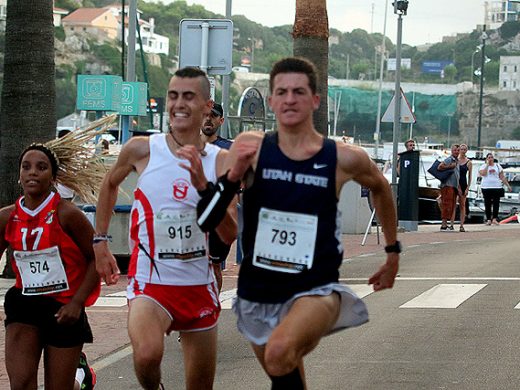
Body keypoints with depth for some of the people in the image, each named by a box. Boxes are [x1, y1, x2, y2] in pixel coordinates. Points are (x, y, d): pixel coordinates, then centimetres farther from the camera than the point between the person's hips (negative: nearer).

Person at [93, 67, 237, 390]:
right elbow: (110, 185, 17)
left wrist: (202, 185, -22)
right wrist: (100, 242, 14)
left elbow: (230, 235, -10)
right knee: (148, 355, -33)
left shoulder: (221, 161, -3)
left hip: (199, 287, 3)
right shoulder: (141, 150, -5)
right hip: (151, 285, -3)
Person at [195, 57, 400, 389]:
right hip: (258, 292, 3)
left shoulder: (344, 159, -7)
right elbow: (204, 221, -7)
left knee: (279, 353, -33)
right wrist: (233, 176, -22)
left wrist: (393, 251, 23)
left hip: (316, 290, -3)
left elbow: (380, 188, 16)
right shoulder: (251, 147, -6)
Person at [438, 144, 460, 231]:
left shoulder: (457, 162, 22)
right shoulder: (449, 159, -7)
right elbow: (440, 167, -22)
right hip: (447, 185, -9)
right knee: (447, 205, -13)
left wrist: (458, 188, 22)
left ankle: (445, 224, 10)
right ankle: (444, 225, -16)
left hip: (454, 186, 9)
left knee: (452, 205, 7)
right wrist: (450, 167, -15)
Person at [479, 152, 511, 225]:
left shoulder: (497, 166, 13)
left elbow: (502, 177, 12)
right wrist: (487, 165, -7)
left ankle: (494, 219, -9)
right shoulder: (483, 166, 7)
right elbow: (483, 173, -13)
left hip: (497, 187, 1)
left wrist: (508, 185, 5)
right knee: (488, 204, 0)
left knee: (496, 204, -8)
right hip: (486, 187, -1)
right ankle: (488, 219, 4)